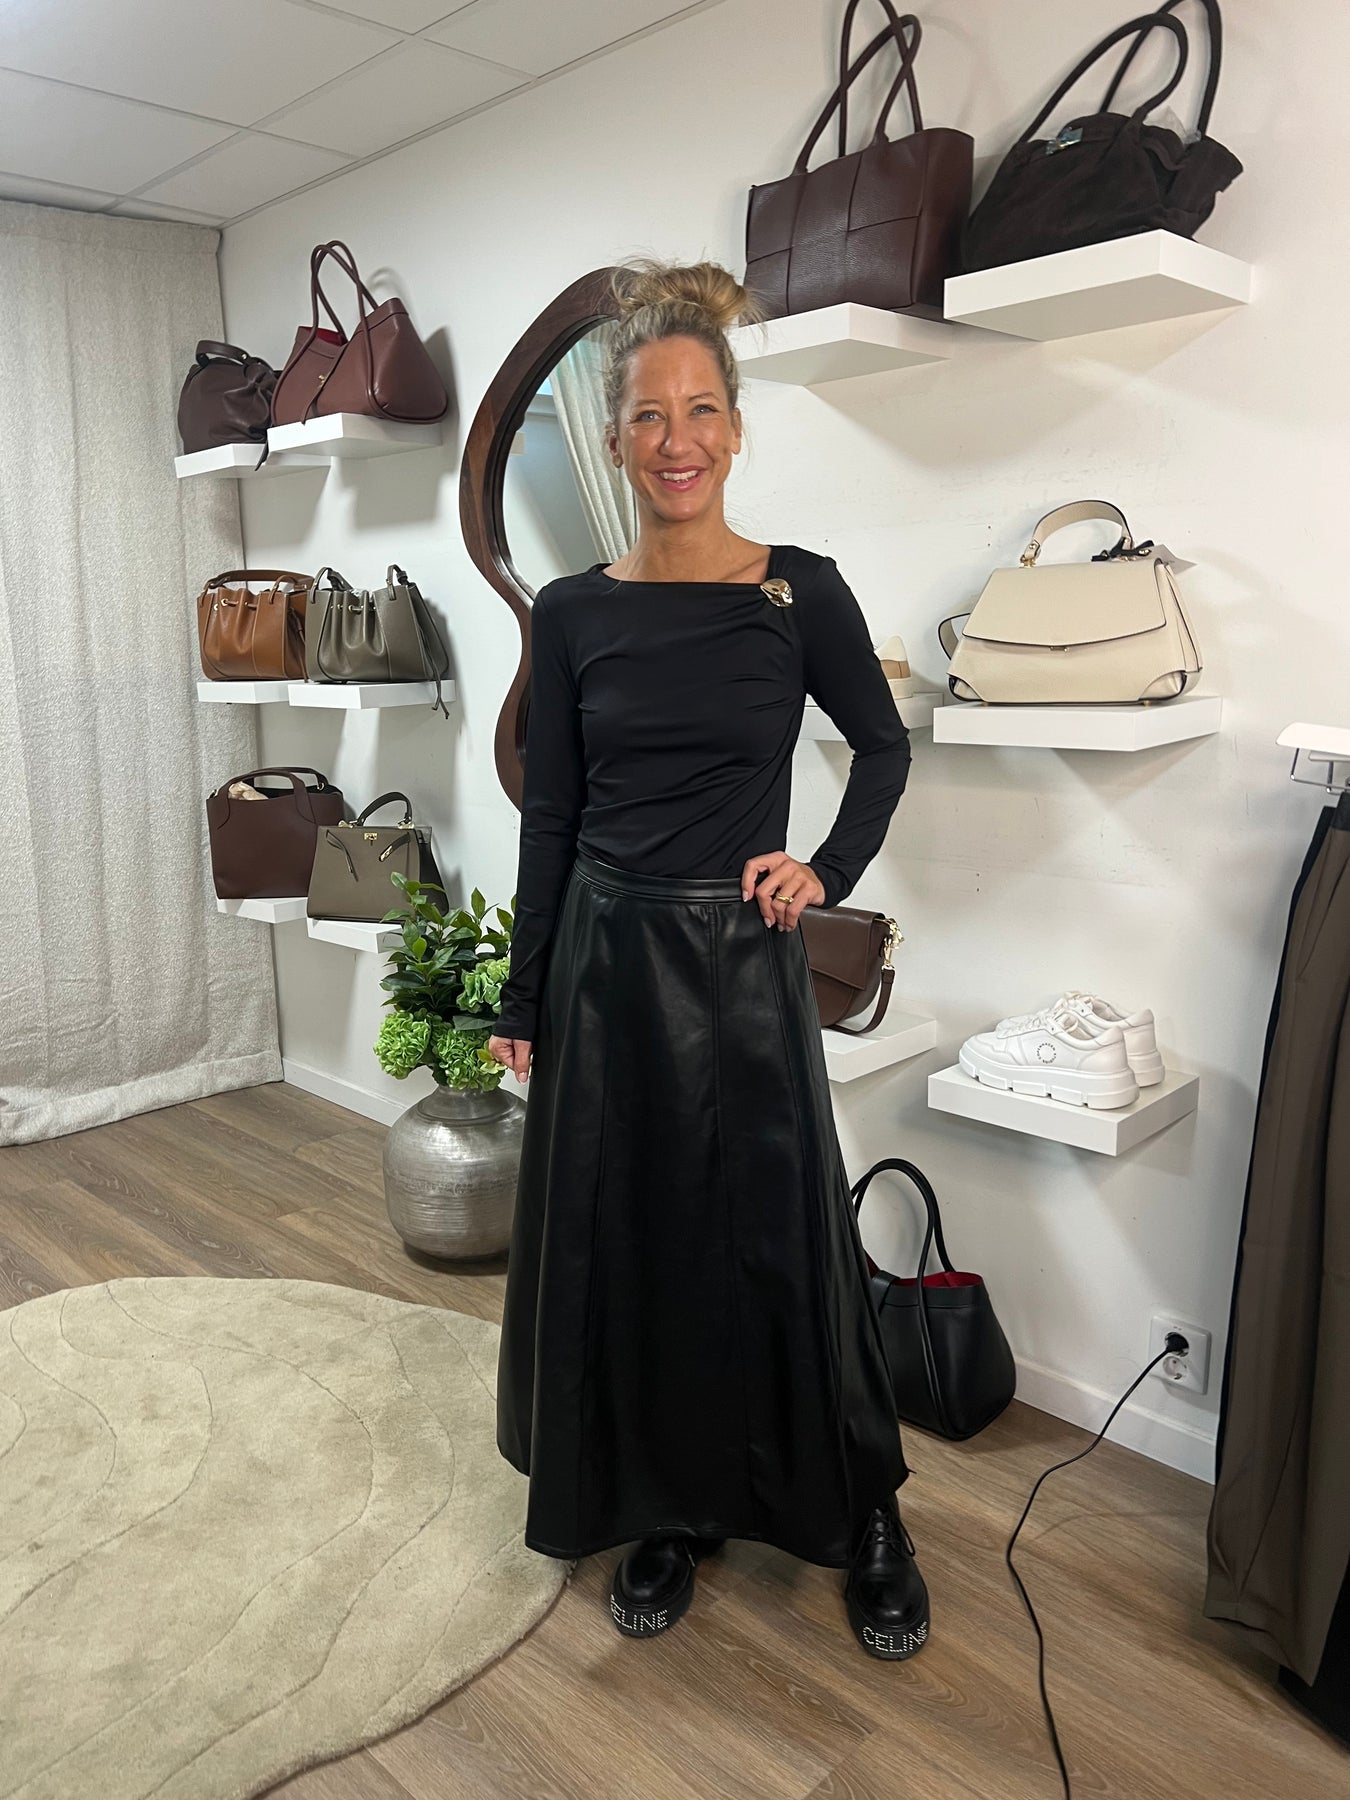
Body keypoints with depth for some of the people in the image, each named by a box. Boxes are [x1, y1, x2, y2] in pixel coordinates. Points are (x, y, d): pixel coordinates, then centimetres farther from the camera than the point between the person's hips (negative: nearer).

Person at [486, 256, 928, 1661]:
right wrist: (522, 1000, 6)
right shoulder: (571, 613, 1)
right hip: (604, 960, 3)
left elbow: (884, 747, 11)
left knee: (780, 1237, 7)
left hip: (742, 961, -2)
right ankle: (666, 1510, 33)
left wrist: (829, 869, -2)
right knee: (623, 1240, 11)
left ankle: (865, 1517, 30)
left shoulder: (802, 592, -4)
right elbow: (549, 819, 5)